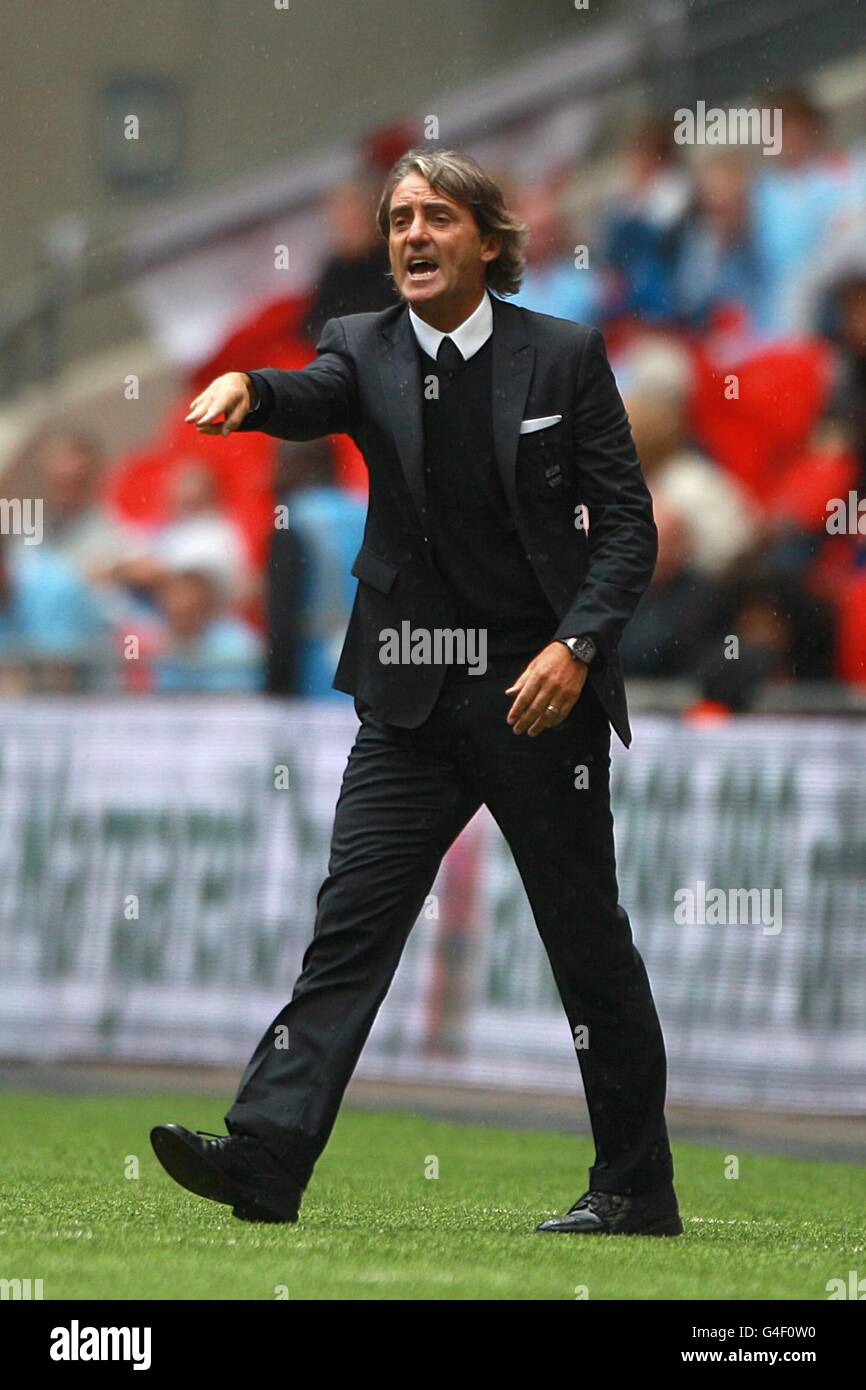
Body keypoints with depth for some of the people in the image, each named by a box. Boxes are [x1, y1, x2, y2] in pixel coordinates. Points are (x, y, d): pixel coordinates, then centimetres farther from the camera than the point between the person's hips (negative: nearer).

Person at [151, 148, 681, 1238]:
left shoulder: (565, 357, 1)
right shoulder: (367, 350, 5)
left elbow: (628, 525, -1)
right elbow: (311, 399, -17)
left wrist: (578, 645, -15)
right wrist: (245, 390, -41)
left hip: (539, 691, -2)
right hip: (411, 700, 2)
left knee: (588, 940, 5)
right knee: (349, 923, -8)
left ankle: (638, 1188, 15)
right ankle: (265, 1157, -16)